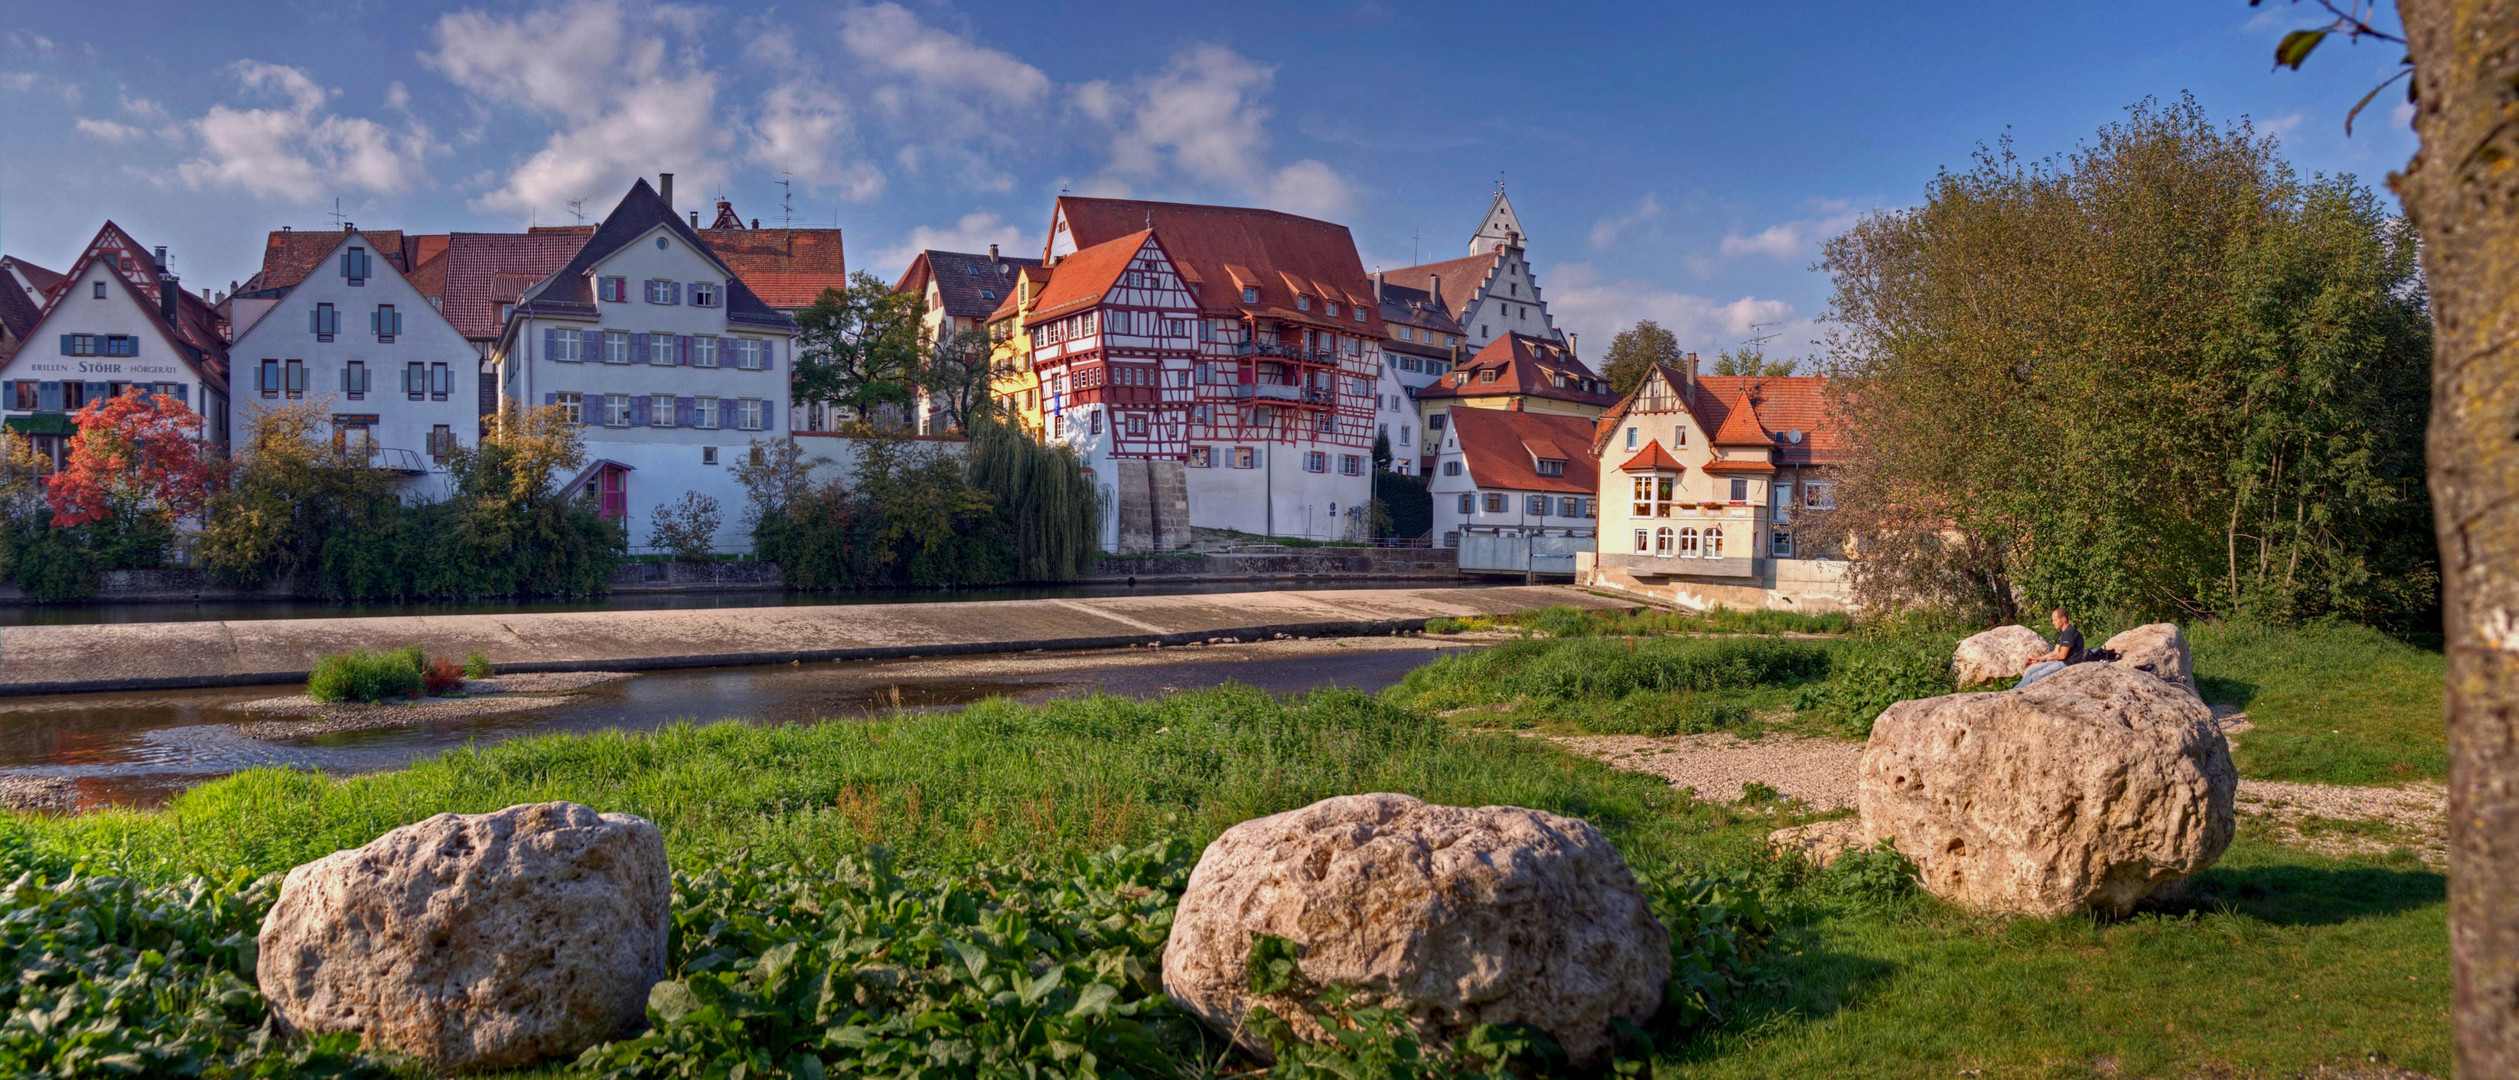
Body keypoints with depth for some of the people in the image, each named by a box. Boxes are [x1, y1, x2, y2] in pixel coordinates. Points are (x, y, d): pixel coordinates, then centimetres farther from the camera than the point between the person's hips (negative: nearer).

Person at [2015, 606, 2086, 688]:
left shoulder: (2070, 632, -17)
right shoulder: (2062, 632, 16)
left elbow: (2062, 655, -18)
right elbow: (2056, 652, 18)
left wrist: (2050, 658, 2)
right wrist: (2038, 659, 9)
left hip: (2068, 664, -10)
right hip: (2060, 662, 10)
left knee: (2034, 677, -20)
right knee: (2029, 672, -2)